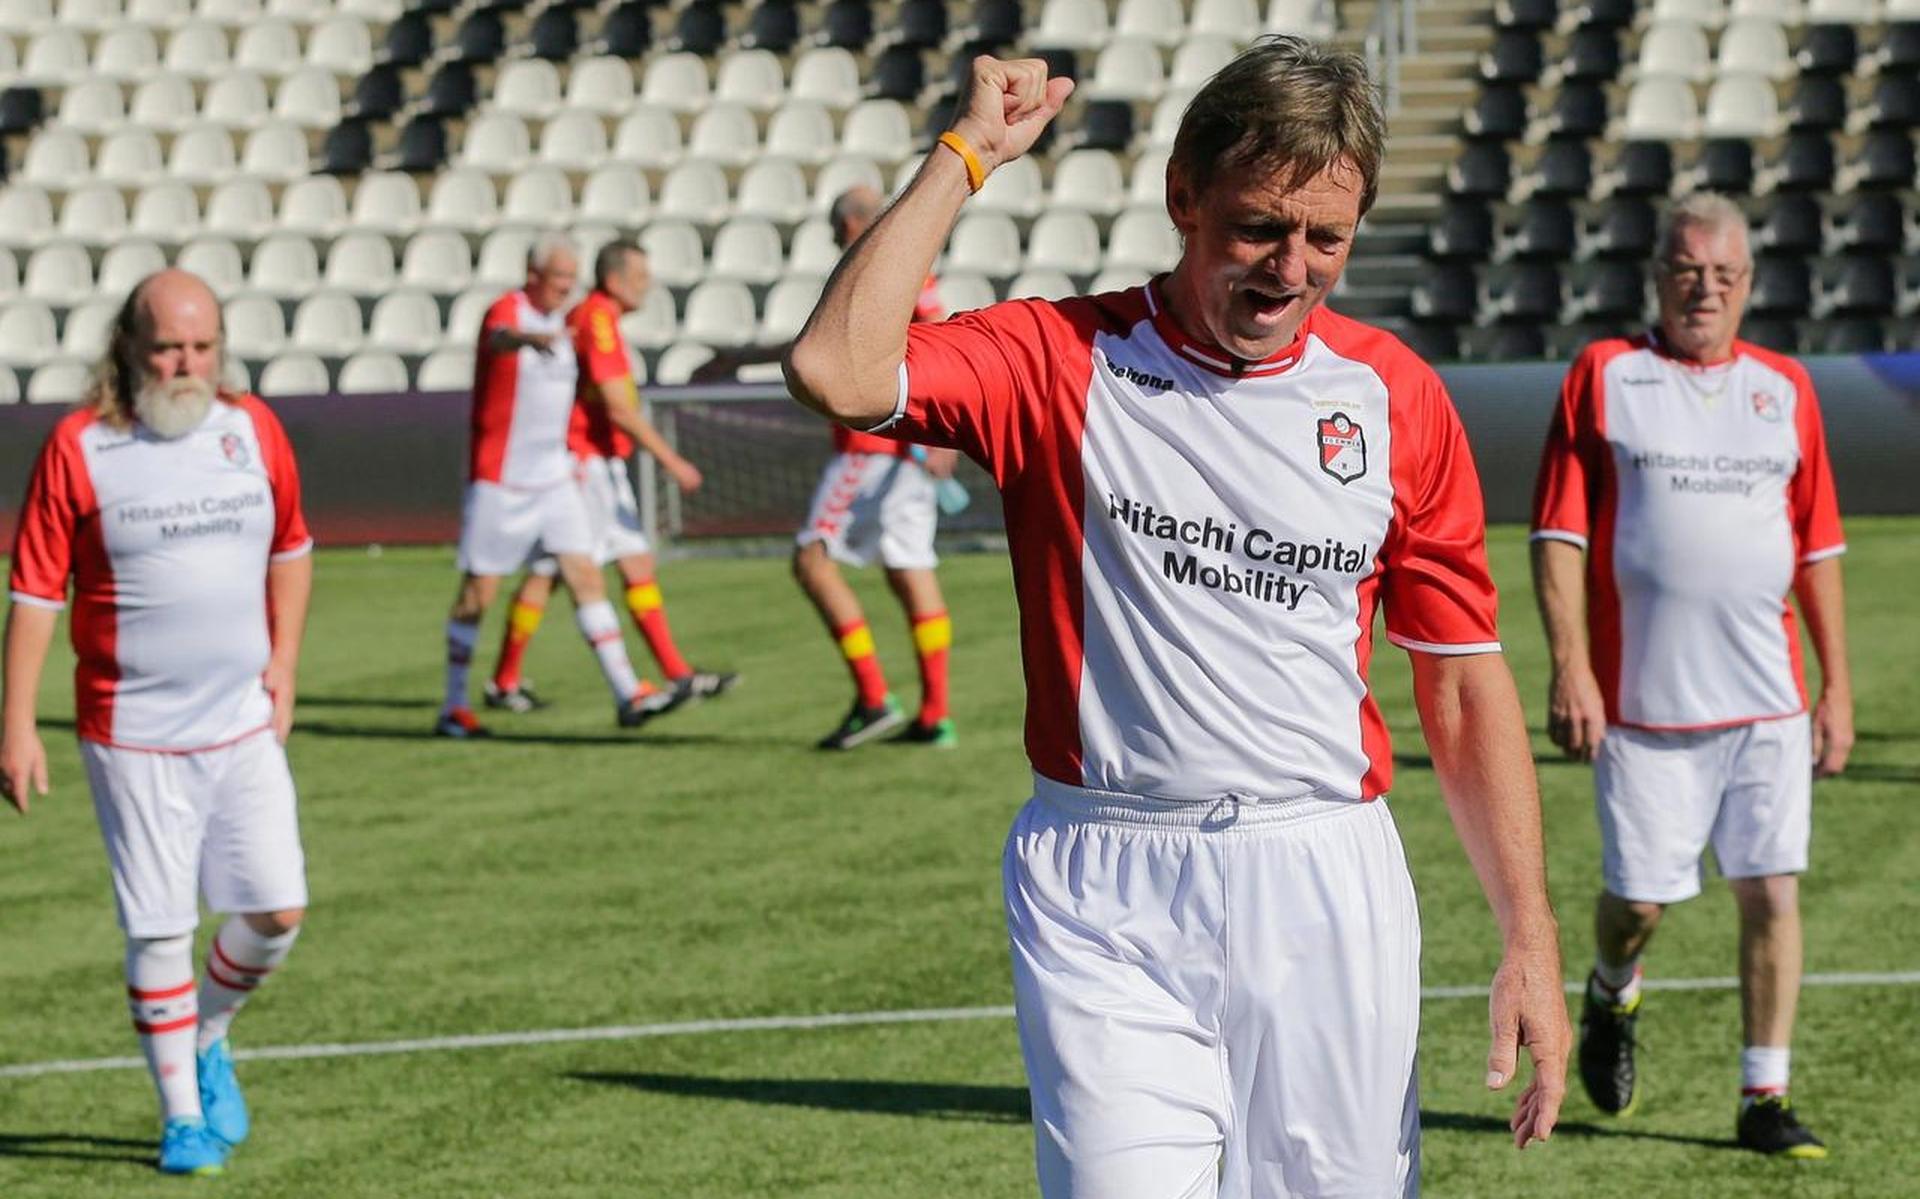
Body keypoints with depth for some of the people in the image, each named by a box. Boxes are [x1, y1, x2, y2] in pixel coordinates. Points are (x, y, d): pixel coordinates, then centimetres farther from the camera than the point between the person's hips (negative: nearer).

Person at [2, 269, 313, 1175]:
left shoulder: (253, 430, 3)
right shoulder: (78, 448, -8)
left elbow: (291, 549, 19)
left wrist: (284, 662, 8)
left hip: (244, 726, 4)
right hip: (132, 735, -4)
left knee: (276, 911, 0)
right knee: (158, 929, 0)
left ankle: (207, 1039, 29)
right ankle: (182, 1116, 14)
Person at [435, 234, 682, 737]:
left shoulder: (558, 323, 12)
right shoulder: (507, 310, -13)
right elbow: (500, 337, -39)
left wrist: (569, 458, 19)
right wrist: (531, 339, -62)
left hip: (553, 481, 7)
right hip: (498, 482, -7)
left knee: (586, 577, -3)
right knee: (478, 593, 1)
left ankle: (628, 694, -7)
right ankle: (453, 708, 12)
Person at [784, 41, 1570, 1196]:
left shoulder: (1395, 395, 7)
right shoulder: (1062, 360, 0)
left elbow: (1464, 679, 10)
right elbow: (839, 372, -19)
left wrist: (1530, 936, 4)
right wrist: (966, 153, -9)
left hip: (1329, 894, 3)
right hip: (1105, 897, -2)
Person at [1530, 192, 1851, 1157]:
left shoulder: (1784, 388, 11)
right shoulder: (1604, 375, 2)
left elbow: (1818, 548, 14)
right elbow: (1558, 534, -1)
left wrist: (1836, 686, 10)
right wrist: (1569, 667, -11)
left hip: (1767, 703, 2)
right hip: (1641, 703, -2)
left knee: (1771, 893, -3)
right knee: (1640, 895, 0)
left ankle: (1765, 1098, 6)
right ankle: (1611, 997, 34)